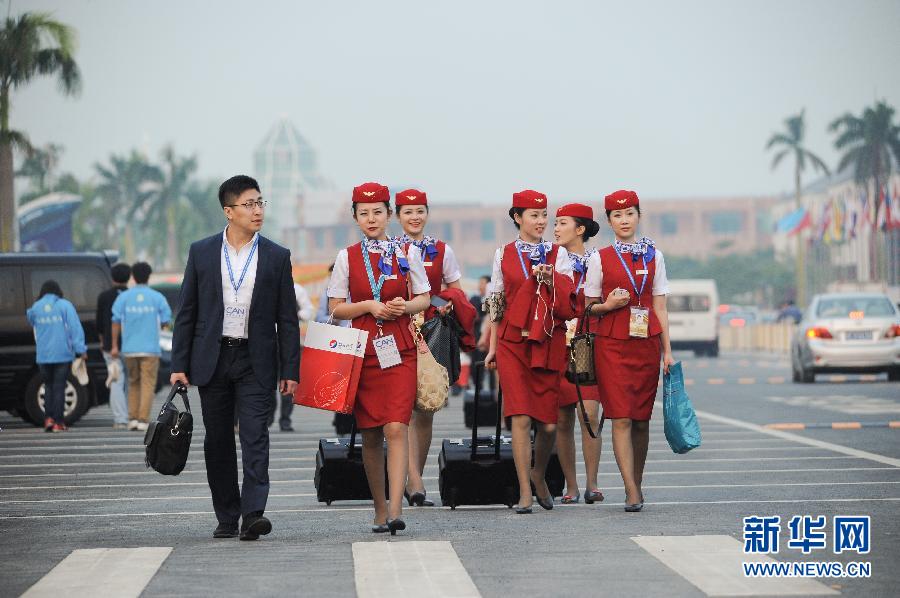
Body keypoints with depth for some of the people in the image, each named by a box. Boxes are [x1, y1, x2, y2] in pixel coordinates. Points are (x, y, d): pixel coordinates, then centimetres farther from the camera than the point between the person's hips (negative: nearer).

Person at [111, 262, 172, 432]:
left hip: (130, 348, 2)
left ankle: (132, 418, 10)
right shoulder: (157, 297, -2)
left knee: (133, 383, 15)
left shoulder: (124, 297, 2)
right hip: (150, 348, -2)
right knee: (148, 384, -1)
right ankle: (143, 420, -9)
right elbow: (165, 322, -2)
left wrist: (114, 346, 1)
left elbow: (116, 322, -2)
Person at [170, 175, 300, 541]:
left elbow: (287, 318, 4)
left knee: (255, 437, -12)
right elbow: (186, 313, 6)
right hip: (212, 360, 1)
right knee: (218, 442, 7)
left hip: (255, 362, -1)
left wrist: (290, 370, -1)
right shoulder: (202, 253, 4)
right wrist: (179, 365, 0)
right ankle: (227, 517, 16)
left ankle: (253, 514, -18)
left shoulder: (277, 257, 3)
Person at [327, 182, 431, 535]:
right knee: (370, 434, 5)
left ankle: (395, 511, -21)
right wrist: (370, 306, -10)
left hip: (399, 350, -1)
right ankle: (380, 509, 17)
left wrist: (405, 306, -10)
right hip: (363, 350, 1)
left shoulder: (406, 254, 6)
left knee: (396, 428, -15)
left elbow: (424, 299, 11)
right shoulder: (347, 257, 6)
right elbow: (336, 308, 5)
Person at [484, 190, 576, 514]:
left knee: (548, 422, 0)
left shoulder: (558, 255, 8)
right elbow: (495, 304, 12)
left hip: (549, 343, 1)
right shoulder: (504, 255, 8)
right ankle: (525, 493, -5)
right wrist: (493, 348, 10)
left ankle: (539, 474, 29)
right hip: (513, 344, -1)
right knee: (521, 417, -10)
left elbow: (569, 302, 2)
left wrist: (550, 279, -15)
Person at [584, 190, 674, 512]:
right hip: (612, 344, -2)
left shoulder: (653, 256, 9)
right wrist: (608, 305, -13)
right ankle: (632, 493, -13)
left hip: (647, 343, 2)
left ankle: (637, 484, 19)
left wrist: (667, 350, 4)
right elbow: (588, 306, 9)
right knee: (621, 417, -10)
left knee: (642, 418, 6)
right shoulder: (600, 258, 4)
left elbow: (659, 306, 9)